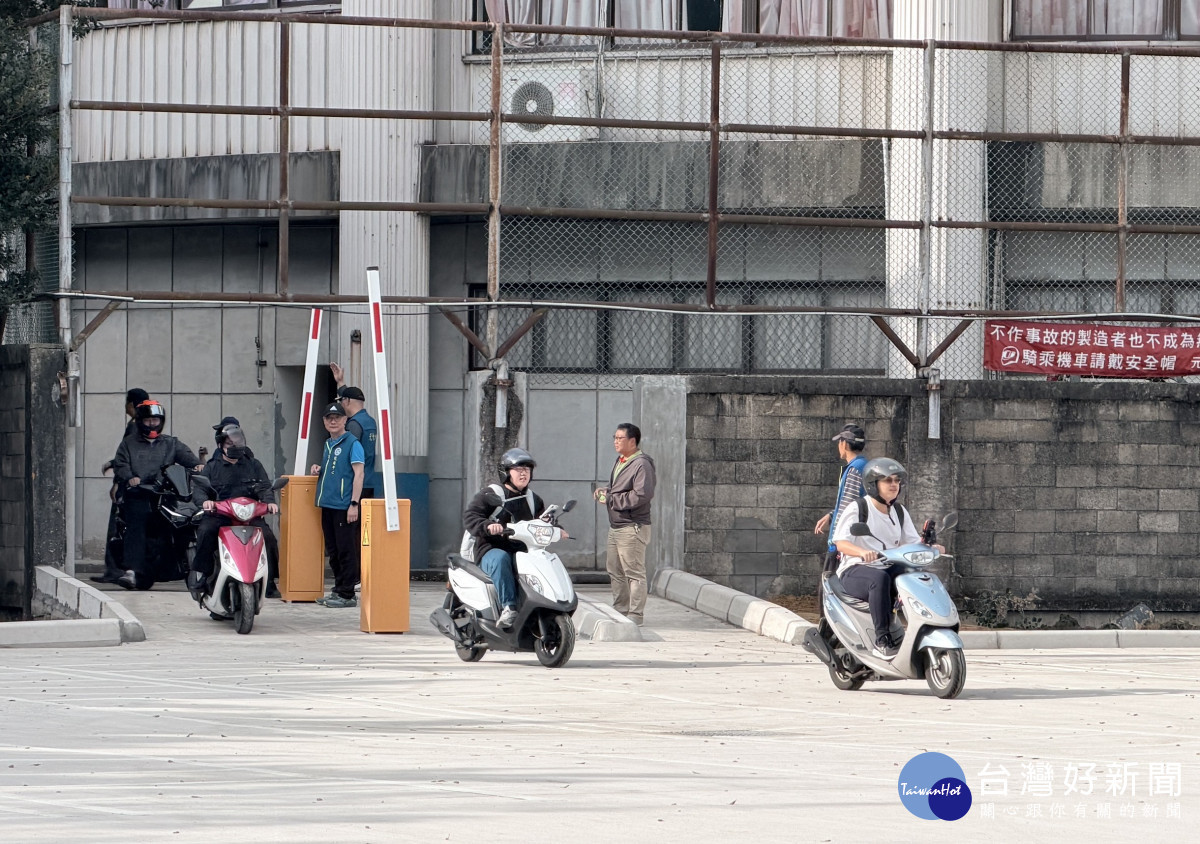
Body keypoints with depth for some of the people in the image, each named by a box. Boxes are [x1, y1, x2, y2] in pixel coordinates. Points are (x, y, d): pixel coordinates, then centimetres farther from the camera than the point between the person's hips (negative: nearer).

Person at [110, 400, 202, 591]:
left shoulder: (170, 444, 23)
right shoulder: (129, 444, 19)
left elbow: (185, 455, 8)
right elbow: (120, 465, 8)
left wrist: (196, 464, -14)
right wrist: (129, 478, -13)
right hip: (137, 496, -3)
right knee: (136, 528, -21)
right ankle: (132, 571, -33)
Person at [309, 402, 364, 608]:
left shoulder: (352, 443, -6)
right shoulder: (328, 444, 17)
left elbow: (358, 473, -12)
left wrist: (354, 504, -19)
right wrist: (318, 469, 8)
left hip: (344, 506, -8)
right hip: (328, 505, 8)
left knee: (346, 551, -6)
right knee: (333, 551, 12)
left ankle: (347, 594, -4)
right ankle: (338, 590, 19)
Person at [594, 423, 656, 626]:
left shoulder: (641, 464, -14)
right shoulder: (620, 461, 15)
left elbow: (641, 495, -24)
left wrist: (610, 499, -18)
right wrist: (604, 491, 3)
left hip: (632, 527, -10)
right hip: (615, 525, 10)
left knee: (634, 572, -6)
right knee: (615, 572, 15)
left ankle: (636, 614, -3)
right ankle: (620, 610, 23)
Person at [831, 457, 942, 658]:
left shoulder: (899, 512, 18)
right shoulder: (856, 509, -1)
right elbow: (841, 542, -14)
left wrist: (930, 547, -10)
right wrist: (862, 552, -35)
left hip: (890, 569, 6)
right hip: (855, 572, -6)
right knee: (880, 579, -40)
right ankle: (882, 639, -41)